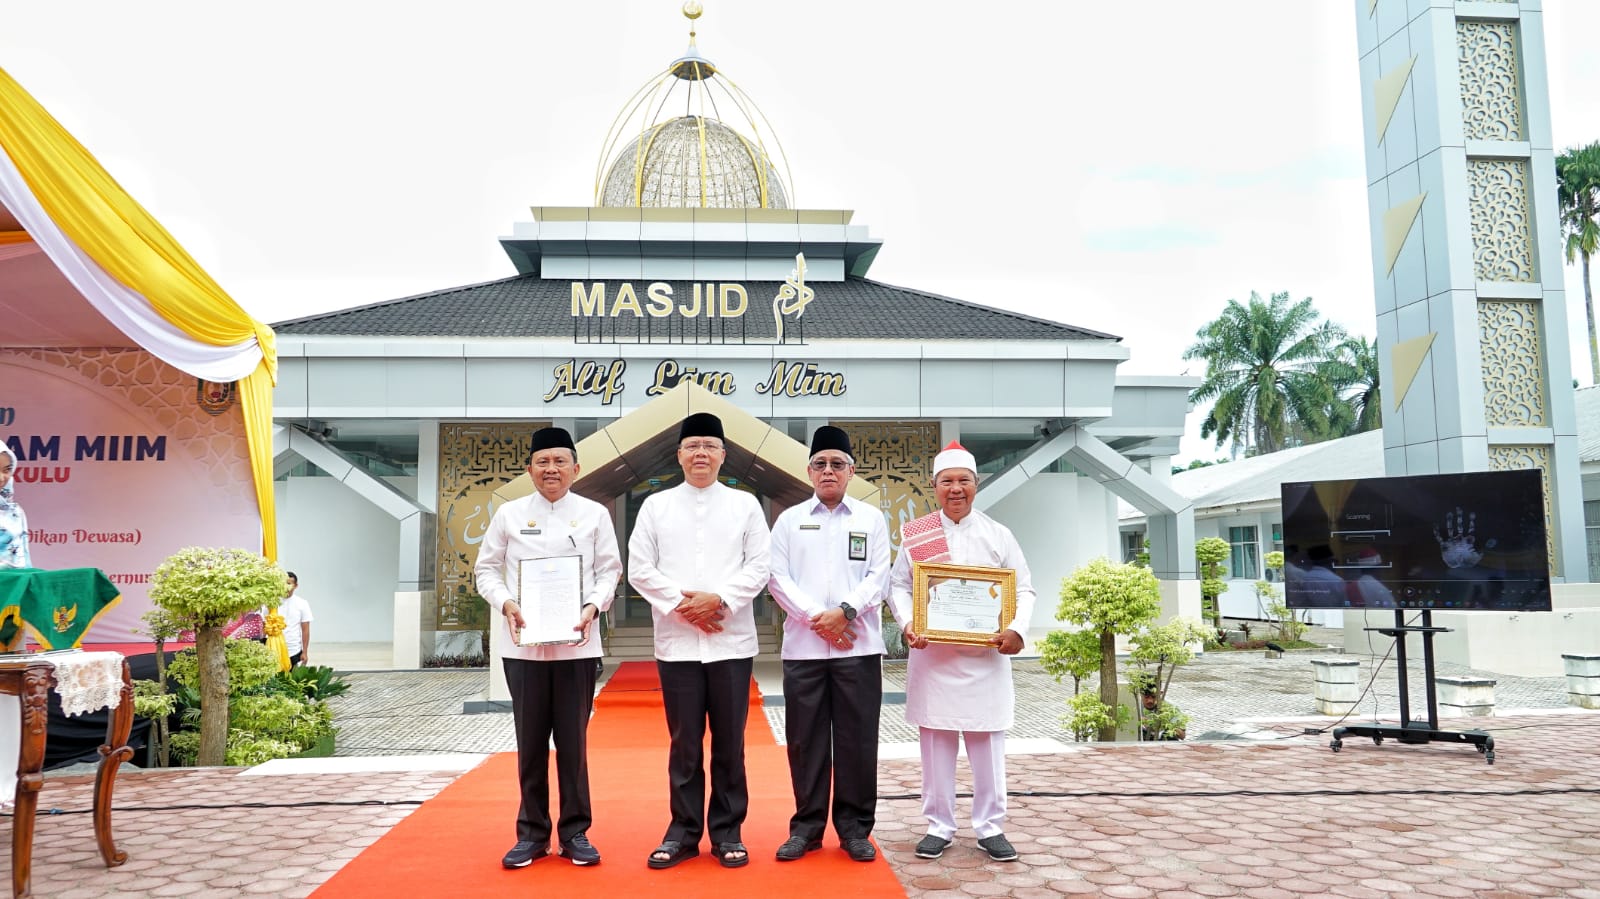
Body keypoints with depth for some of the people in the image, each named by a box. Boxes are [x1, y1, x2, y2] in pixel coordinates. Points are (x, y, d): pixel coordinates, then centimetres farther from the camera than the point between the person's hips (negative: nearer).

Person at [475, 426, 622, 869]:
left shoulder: (594, 514, 3)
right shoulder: (509, 514, 5)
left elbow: (609, 569, 3)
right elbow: (487, 568, 7)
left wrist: (592, 607, -13)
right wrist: (506, 604, -10)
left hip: (577, 644, -1)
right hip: (524, 644, 1)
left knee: (573, 741, 5)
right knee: (530, 742, 8)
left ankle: (575, 832, 17)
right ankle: (532, 833, 20)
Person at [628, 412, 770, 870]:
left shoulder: (745, 504, 6)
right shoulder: (656, 505, 7)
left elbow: (759, 566, 0)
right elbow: (639, 568, 2)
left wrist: (719, 599, -13)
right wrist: (679, 603, -10)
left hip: (731, 641, 0)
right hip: (676, 641, 0)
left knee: (729, 743, 5)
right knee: (684, 743, 6)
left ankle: (727, 832, 16)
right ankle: (683, 832, 16)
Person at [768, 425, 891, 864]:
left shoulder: (871, 518, 9)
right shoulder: (790, 519, 9)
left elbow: (878, 577, 1)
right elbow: (778, 578, 1)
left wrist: (845, 611, -14)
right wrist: (816, 618, -11)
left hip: (859, 645, 0)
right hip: (802, 645, 1)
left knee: (857, 738, 3)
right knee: (805, 738, 5)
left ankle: (854, 827, 14)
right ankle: (807, 826, 15)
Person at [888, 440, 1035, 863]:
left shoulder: (998, 535, 5)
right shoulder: (916, 535, 5)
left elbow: (1024, 590, 5)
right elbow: (898, 586, 4)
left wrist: (1017, 629, -12)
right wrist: (908, 625, -14)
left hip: (986, 655, 0)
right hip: (932, 653, 0)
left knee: (988, 744, 4)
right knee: (936, 741, 5)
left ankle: (991, 828, 16)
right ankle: (939, 826, 17)